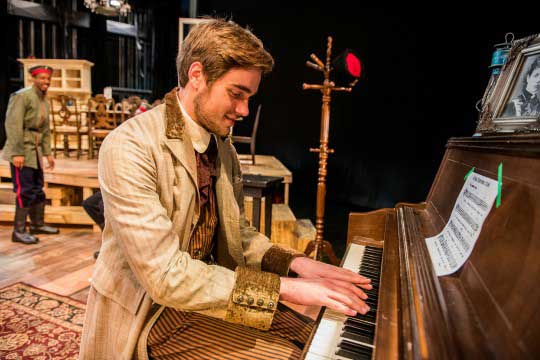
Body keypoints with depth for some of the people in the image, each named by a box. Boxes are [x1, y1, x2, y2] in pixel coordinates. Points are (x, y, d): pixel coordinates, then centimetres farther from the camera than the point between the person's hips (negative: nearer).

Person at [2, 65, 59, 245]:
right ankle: (18, 231, 3)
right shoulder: (22, 96, -11)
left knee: (38, 189, 14)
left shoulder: (44, 101, 15)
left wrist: (48, 153, 14)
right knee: (25, 192, -7)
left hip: (35, 151, 8)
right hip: (21, 152, -8)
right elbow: (13, 124, -18)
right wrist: (17, 153, -22)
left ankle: (37, 224, 27)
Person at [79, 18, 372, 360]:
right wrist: (284, 286, -27)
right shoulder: (129, 147, -23)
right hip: (150, 312, -6)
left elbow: (238, 233, 8)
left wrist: (295, 262, -8)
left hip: (208, 287, 7)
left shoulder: (222, 146, 2)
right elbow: (166, 276, -28)